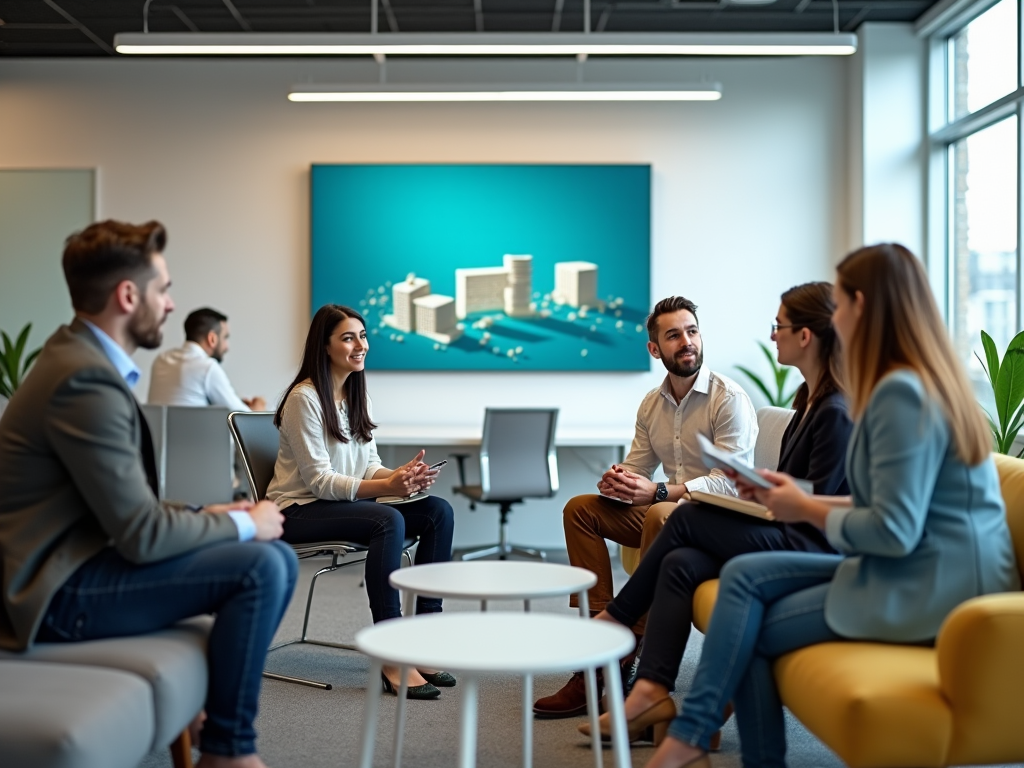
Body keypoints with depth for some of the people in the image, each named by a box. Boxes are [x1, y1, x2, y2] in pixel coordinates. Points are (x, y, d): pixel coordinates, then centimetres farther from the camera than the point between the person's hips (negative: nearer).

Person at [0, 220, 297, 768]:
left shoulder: (80, 355, 10)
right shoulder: (86, 380, -22)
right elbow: (142, 536, -22)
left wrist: (205, 517, 5)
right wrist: (244, 524, -8)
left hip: (70, 562, 10)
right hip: (61, 591, -10)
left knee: (273, 554, 8)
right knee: (263, 566, -20)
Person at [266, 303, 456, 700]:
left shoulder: (356, 394, 11)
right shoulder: (305, 397, -13)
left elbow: (368, 466, 9)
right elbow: (319, 480, -19)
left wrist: (401, 474, -14)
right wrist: (386, 486, -31)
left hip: (344, 502, 8)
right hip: (301, 509, -8)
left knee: (438, 511, -14)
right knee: (389, 520, -34)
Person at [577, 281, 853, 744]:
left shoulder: (836, 412, -15)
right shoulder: (810, 400, 15)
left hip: (810, 550, -8)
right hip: (786, 537, 8)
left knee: (687, 520, -13)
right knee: (679, 563, -13)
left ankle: (615, 619, 3)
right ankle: (652, 691, -20)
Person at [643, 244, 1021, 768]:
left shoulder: (901, 393, -20)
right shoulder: (922, 382, 12)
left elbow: (893, 531, -24)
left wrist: (807, 512, -8)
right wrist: (805, 501, 6)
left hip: (928, 592, -9)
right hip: (918, 571, 9)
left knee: (754, 634, -2)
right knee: (744, 574, 1)